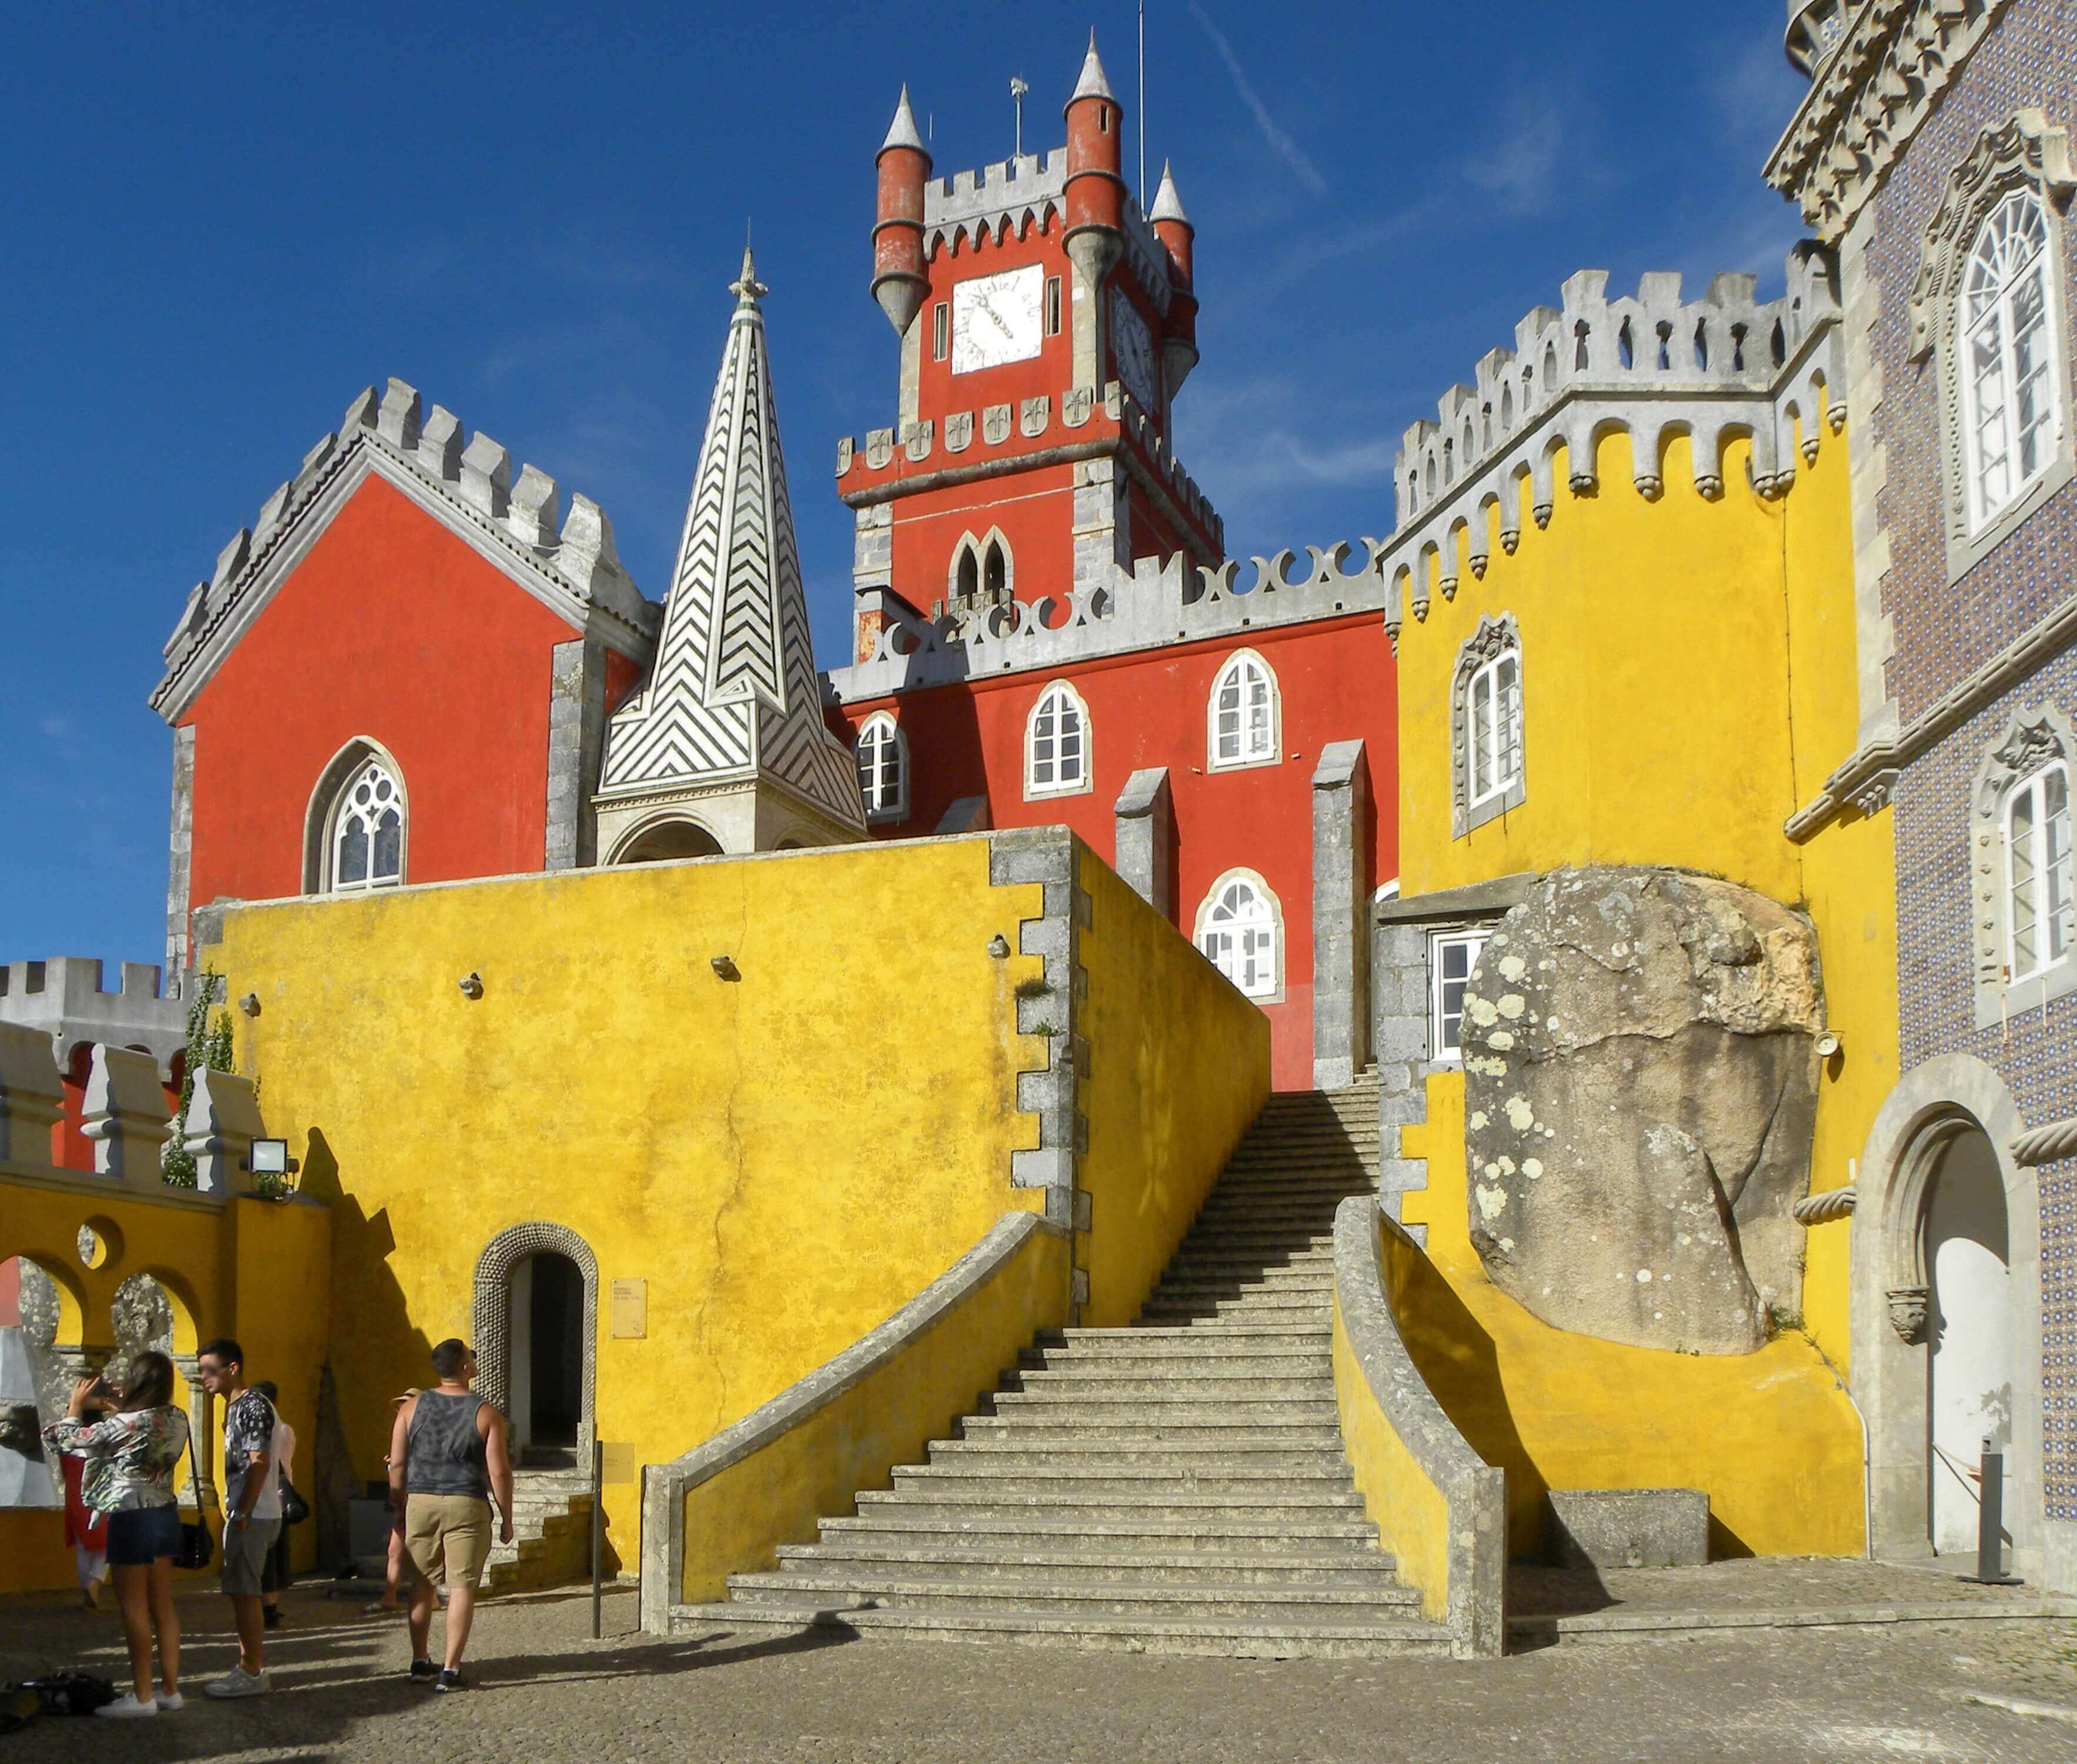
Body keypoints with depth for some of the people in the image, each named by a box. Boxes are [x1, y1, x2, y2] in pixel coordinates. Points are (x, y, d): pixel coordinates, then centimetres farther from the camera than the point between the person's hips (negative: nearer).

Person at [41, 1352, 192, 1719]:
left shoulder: (124, 1424, -19)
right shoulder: (177, 1420, 1)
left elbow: (64, 1439, -6)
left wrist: (77, 1406, 9)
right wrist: (116, 1409, 16)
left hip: (132, 1518, -7)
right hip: (166, 1513, 7)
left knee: (134, 1609, 0)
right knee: (162, 1607, 12)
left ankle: (142, 1696, 3)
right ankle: (170, 1689, 16)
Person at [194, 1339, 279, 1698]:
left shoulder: (253, 1406, -15)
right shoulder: (235, 1407, 17)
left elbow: (259, 1464, -21)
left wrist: (243, 1514, -21)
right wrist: (233, 1513, 17)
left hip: (253, 1516, -10)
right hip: (242, 1514, 10)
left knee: (245, 1592, -7)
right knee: (240, 1591, 14)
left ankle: (252, 1673, -3)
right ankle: (249, 1665, 22)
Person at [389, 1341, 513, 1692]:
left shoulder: (412, 1408, 3)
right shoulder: (486, 1414, -5)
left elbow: (397, 1465, 4)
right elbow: (499, 1472, -6)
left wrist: (400, 1510, 14)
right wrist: (506, 1519, 3)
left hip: (420, 1502, 3)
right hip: (467, 1506, -3)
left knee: (422, 1583, 16)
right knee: (462, 1587, 1)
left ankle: (420, 1663, 21)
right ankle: (450, 1671, -2)